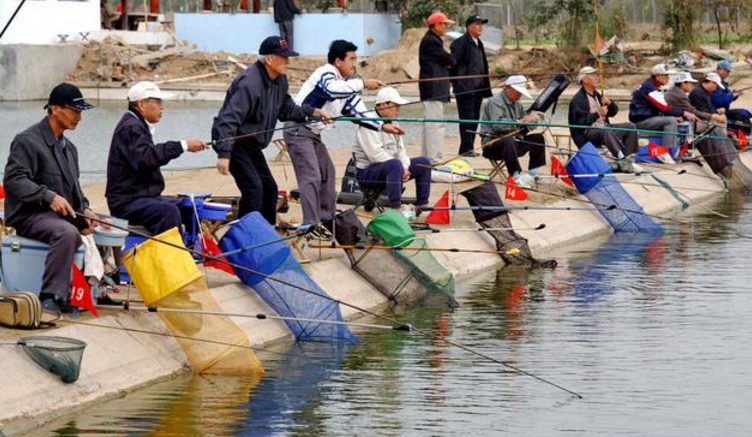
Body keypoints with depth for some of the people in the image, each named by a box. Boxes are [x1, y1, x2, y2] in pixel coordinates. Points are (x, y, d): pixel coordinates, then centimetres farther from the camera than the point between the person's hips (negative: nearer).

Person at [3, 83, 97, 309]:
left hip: (64, 215, 9)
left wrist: (84, 209, 6)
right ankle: (50, 297, -36)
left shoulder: (69, 147, 21)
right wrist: (49, 196, -28)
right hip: (29, 215, -9)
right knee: (67, 232, -36)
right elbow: (13, 180, -18)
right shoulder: (27, 141, -7)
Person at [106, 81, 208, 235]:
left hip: (141, 196, 10)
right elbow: (145, 158, -30)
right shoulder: (130, 128, -13)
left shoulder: (137, 126, 21)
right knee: (169, 211, -32)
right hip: (127, 202, -10)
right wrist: (182, 146, -31)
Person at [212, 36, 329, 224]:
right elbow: (229, 119, -32)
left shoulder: (280, 80, 3)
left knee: (269, 188, 12)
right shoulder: (250, 82, -28)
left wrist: (312, 112, 1)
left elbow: (287, 109, 17)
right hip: (233, 142, -10)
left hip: (251, 144, 10)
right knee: (253, 188, -19)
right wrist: (224, 154, -39)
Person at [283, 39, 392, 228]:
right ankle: (311, 224, -17)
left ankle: (326, 218, 28)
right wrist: (362, 84, -39)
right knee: (311, 176, -16)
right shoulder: (326, 73, -14)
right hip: (298, 130, -10)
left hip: (314, 133, 10)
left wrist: (382, 126, 3)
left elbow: (358, 111, 14)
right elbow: (331, 89, -38)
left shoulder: (346, 85, 13)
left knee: (327, 172, 17)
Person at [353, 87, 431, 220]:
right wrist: (401, 167, -23)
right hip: (367, 172, -10)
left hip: (390, 166, 10)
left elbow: (400, 149, 13)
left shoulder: (392, 123, 15)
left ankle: (422, 206, 7)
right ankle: (396, 208, -36)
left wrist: (405, 168, -8)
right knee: (395, 165, -38)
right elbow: (375, 154, -25)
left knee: (424, 162, 5)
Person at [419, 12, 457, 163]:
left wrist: (448, 63, -1)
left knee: (429, 125, 14)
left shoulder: (432, 40, 21)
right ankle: (434, 160, -15)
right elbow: (449, 60, -13)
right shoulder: (431, 41, -13)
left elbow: (449, 62, 19)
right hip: (434, 89, -11)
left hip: (431, 89, 11)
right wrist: (451, 61, 7)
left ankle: (426, 157, 19)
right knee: (435, 124, -13)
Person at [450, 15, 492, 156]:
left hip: (477, 88, 9)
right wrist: (455, 84, -14)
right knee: (467, 118, -8)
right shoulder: (460, 43, -9)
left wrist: (485, 88, 17)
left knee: (474, 119, 9)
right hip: (465, 89, -9)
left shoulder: (479, 44, 18)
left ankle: (469, 148, 14)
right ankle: (466, 149, -5)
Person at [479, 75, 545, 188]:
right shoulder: (495, 102, -10)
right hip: (492, 144, -9)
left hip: (513, 142, 9)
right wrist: (519, 122, -28)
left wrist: (533, 118, -6)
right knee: (508, 140, -39)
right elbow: (497, 124, -27)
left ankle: (532, 174, -3)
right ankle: (517, 176, -39)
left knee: (538, 138, 0)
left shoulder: (516, 104, 18)